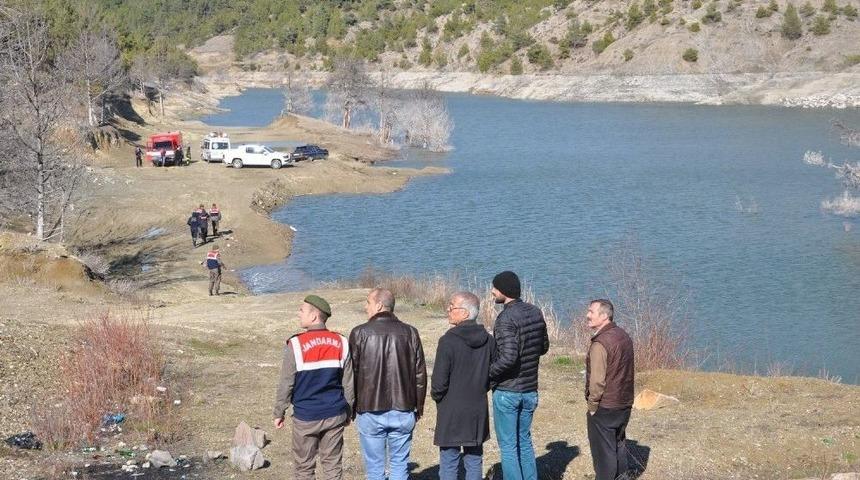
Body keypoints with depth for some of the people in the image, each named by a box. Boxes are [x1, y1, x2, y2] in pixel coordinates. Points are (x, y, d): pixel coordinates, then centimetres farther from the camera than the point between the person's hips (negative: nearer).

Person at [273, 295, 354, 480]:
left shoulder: (296, 344, -12)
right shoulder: (341, 343, 0)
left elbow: (286, 384, -7)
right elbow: (348, 383, 6)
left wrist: (279, 413, 4)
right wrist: (348, 412, 17)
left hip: (306, 417, -3)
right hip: (335, 415, 3)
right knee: (333, 465, 11)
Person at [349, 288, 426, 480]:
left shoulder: (360, 333, -7)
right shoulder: (409, 333, 0)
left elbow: (352, 372, -2)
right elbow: (420, 373, 4)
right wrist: (418, 406, 14)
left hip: (370, 410, -2)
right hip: (403, 411, 2)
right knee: (399, 464, 10)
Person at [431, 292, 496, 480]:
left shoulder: (448, 341, -17)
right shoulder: (488, 341, 1)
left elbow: (439, 382, -15)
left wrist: (436, 396, 4)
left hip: (451, 411, -5)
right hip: (478, 411, 5)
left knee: (449, 464, 3)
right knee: (474, 461, 13)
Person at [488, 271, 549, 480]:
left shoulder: (506, 318, -19)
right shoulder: (535, 313, 4)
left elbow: (508, 357, -28)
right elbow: (544, 347, 15)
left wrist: (487, 374, -15)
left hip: (507, 391, -7)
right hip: (530, 390, 7)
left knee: (508, 447, 2)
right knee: (525, 441, 19)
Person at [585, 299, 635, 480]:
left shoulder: (600, 343, -22)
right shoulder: (624, 336, 5)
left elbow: (597, 380, -22)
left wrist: (592, 405, -11)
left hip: (604, 408, -8)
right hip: (625, 404, 8)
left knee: (603, 451, 3)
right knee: (619, 444, 20)